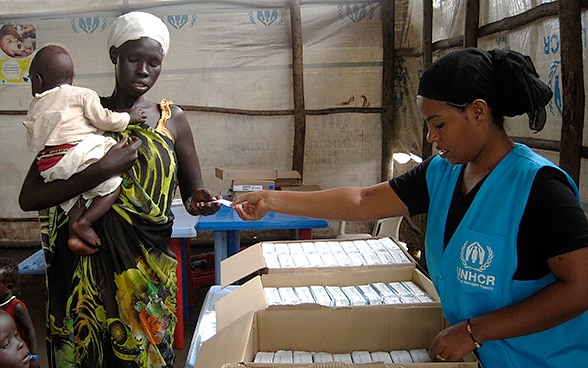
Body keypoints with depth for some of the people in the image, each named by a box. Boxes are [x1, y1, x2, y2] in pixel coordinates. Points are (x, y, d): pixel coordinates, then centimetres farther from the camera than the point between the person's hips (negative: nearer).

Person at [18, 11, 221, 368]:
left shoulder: (172, 119, 2)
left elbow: (194, 190, 7)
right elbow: (28, 197, -11)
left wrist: (200, 201, -17)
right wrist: (103, 169, -22)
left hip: (149, 270, 1)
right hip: (88, 270, -1)